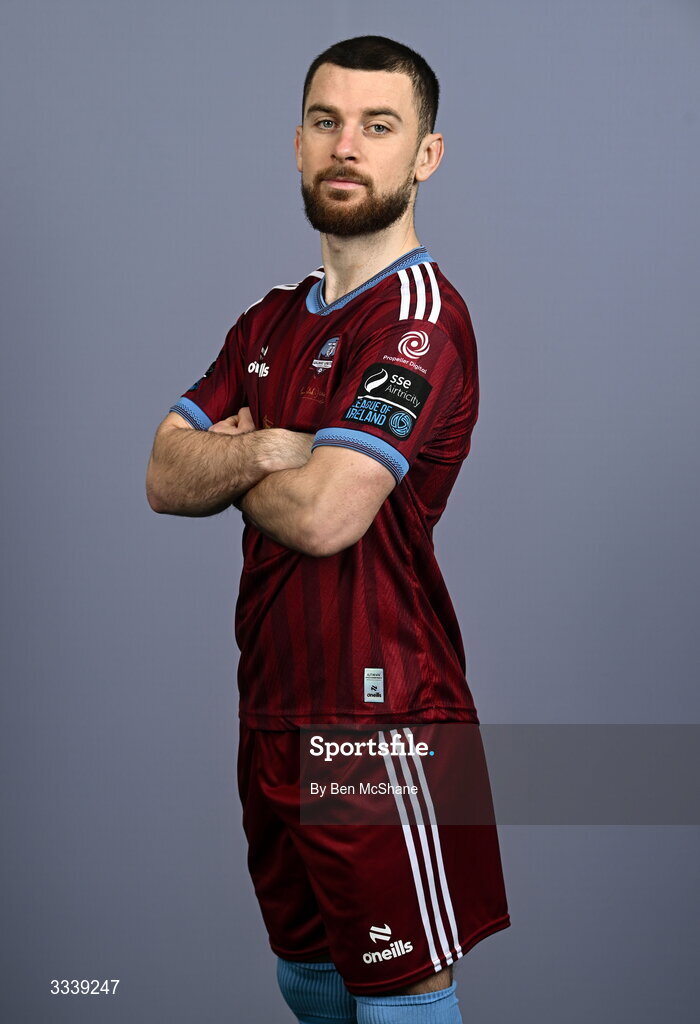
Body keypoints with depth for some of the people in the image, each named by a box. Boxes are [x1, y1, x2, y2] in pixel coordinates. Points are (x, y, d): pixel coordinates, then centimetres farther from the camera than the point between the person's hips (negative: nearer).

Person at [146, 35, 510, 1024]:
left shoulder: (423, 316, -14)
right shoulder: (271, 322, 14)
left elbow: (324, 514, -24)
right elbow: (164, 478, 5)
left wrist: (227, 466, -4)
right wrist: (261, 449, -16)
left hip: (379, 716, -8)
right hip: (275, 712, 8)